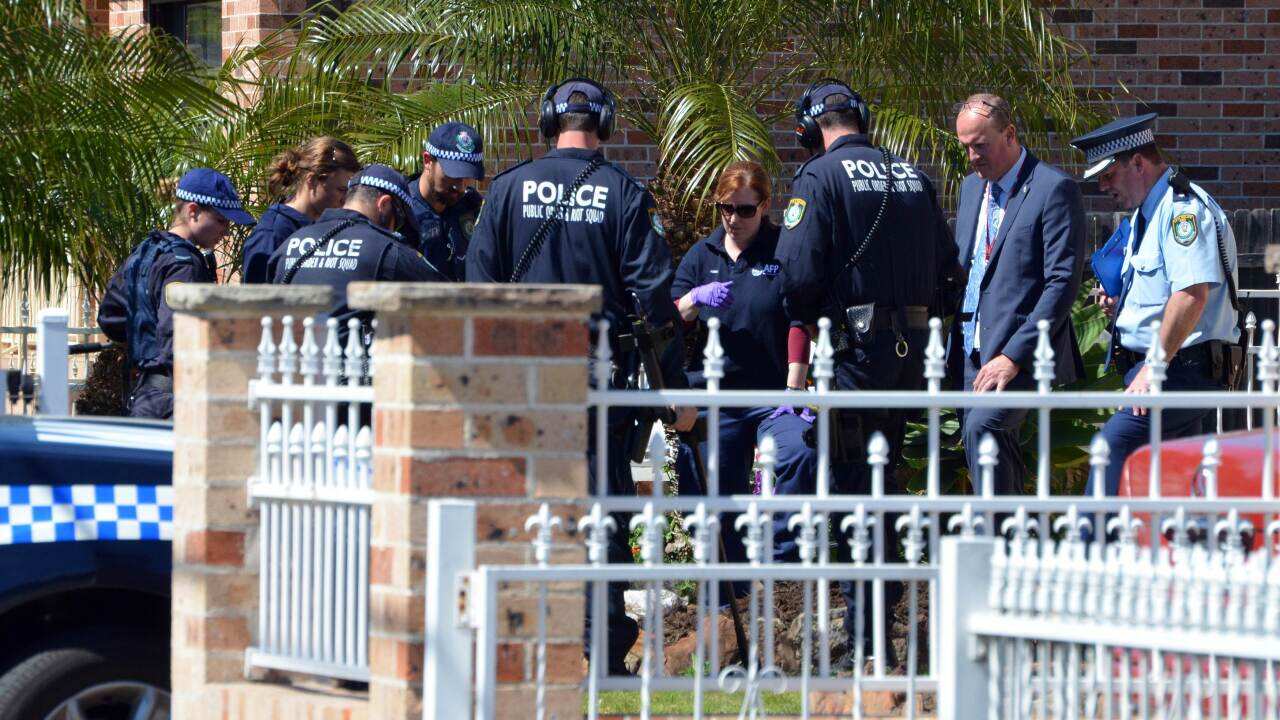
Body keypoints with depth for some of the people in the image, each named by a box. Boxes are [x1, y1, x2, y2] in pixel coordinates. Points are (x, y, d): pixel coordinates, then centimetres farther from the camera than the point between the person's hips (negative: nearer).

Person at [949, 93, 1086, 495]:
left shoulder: (1054, 189, -8)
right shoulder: (972, 188, 17)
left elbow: (1063, 282, -14)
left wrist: (1014, 356, -19)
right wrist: (953, 347, 9)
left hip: (1023, 350, -8)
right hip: (970, 352, 8)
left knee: (983, 426, -27)